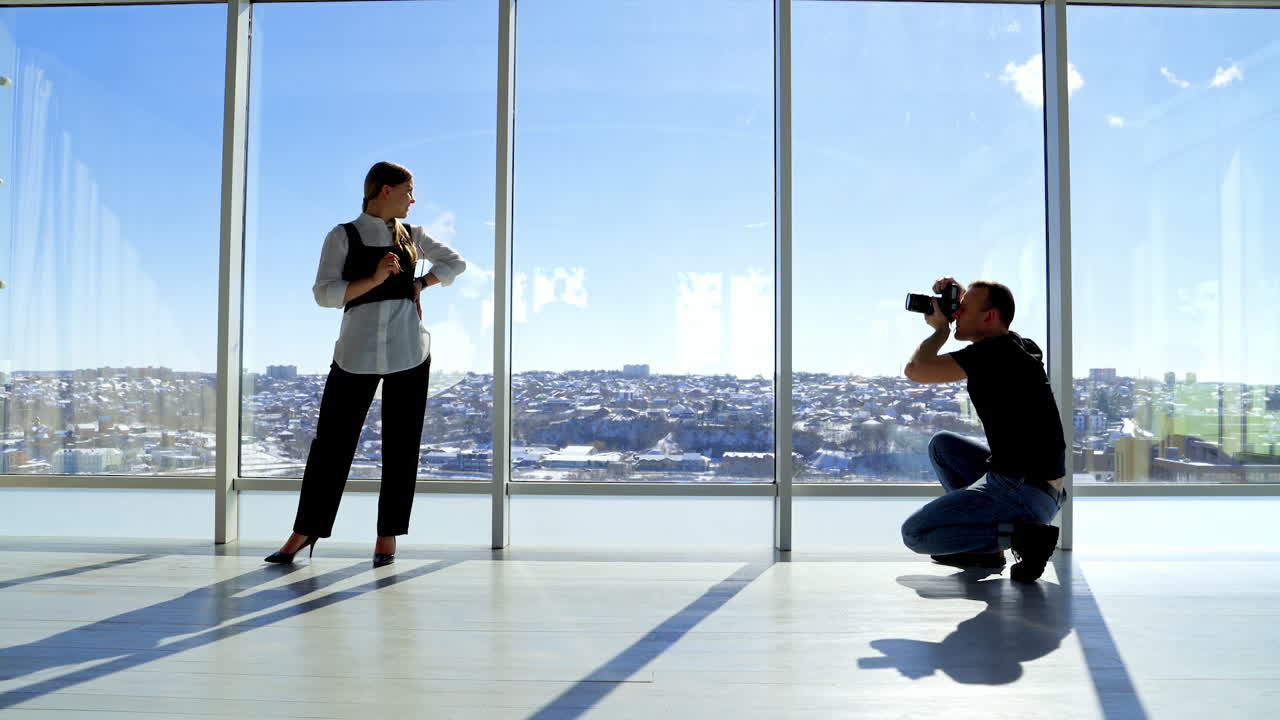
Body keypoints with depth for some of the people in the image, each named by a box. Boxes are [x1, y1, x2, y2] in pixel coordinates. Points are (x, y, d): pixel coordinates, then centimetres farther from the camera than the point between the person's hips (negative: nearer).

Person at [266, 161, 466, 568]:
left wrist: (420, 284, 8)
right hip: (357, 352, -2)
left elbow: (455, 263, 23)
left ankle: (387, 537, 12)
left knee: (401, 446, 2)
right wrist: (373, 280, -18)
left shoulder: (411, 235, 13)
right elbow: (324, 294, -6)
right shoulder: (343, 237, 3)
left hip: (409, 351, 3)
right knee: (331, 441, 0)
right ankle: (304, 533, 14)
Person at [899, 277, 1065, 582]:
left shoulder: (992, 353, -16)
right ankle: (981, 548, 19)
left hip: (1023, 493, -9)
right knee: (942, 444, 25)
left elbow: (915, 370, -18)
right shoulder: (1023, 347, 12)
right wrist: (961, 295, 18)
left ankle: (1023, 536, -11)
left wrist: (941, 328, -1)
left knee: (914, 533, -4)